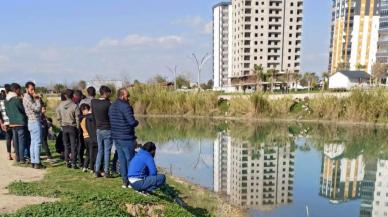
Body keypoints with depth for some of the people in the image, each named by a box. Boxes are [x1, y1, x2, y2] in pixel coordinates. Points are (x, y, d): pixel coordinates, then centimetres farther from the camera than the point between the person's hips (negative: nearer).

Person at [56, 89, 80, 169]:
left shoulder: (60, 105, -3)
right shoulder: (74, 106, -15)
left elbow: (58, 117, 6)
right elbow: (77, 118, -11)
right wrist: (78, 128, 2)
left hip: (64, 127, 4)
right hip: (72, 127, -4)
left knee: (66, 146, 13)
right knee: (73, 146, 3)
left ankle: (67, 162, 18)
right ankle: (73, 163, 4)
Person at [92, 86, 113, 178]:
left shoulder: (93, 102, 1)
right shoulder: (108, 104, -15)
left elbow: (93, 115, 10)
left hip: (98, 129, 5)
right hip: (107, 130, -5)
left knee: (100, 150, 14)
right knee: (107, 151, 2)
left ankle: (97, 170, 14)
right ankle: (106, 172, 6)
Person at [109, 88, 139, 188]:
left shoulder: (112, 106, 11)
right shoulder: (125, 106, -17)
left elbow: (111, 121, 16)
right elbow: (132, 122, -21)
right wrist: (137, 122, -2)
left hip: (116, 137, 8)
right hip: (126, 138, -8)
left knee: (122, 160, 12)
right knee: (130, 159, 3)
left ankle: (125, 181, 17)